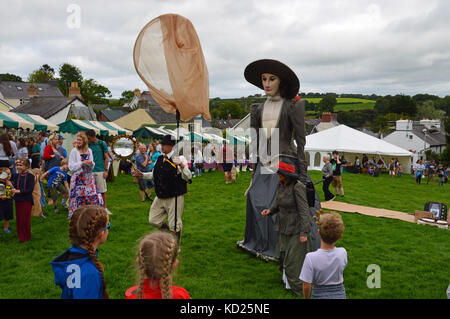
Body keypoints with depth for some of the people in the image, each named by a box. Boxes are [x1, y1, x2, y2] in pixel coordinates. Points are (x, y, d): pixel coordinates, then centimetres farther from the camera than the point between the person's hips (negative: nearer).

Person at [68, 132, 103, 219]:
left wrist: (91, 164, -6)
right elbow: (71, 167, -7)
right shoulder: (74, 151, -2)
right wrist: (82, 163, -17)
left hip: (88, 177, 4)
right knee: (78, 198, -2)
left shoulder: (89, 151, 9)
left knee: (93, 195, -1)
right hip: (78, 178, -3)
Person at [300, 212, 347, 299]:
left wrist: (306, 297, 7)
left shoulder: (311, 258, -19)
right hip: (340, 294, 4)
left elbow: (306, 286, -13)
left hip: (319, 295, -3)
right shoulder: (343, 253, -12)